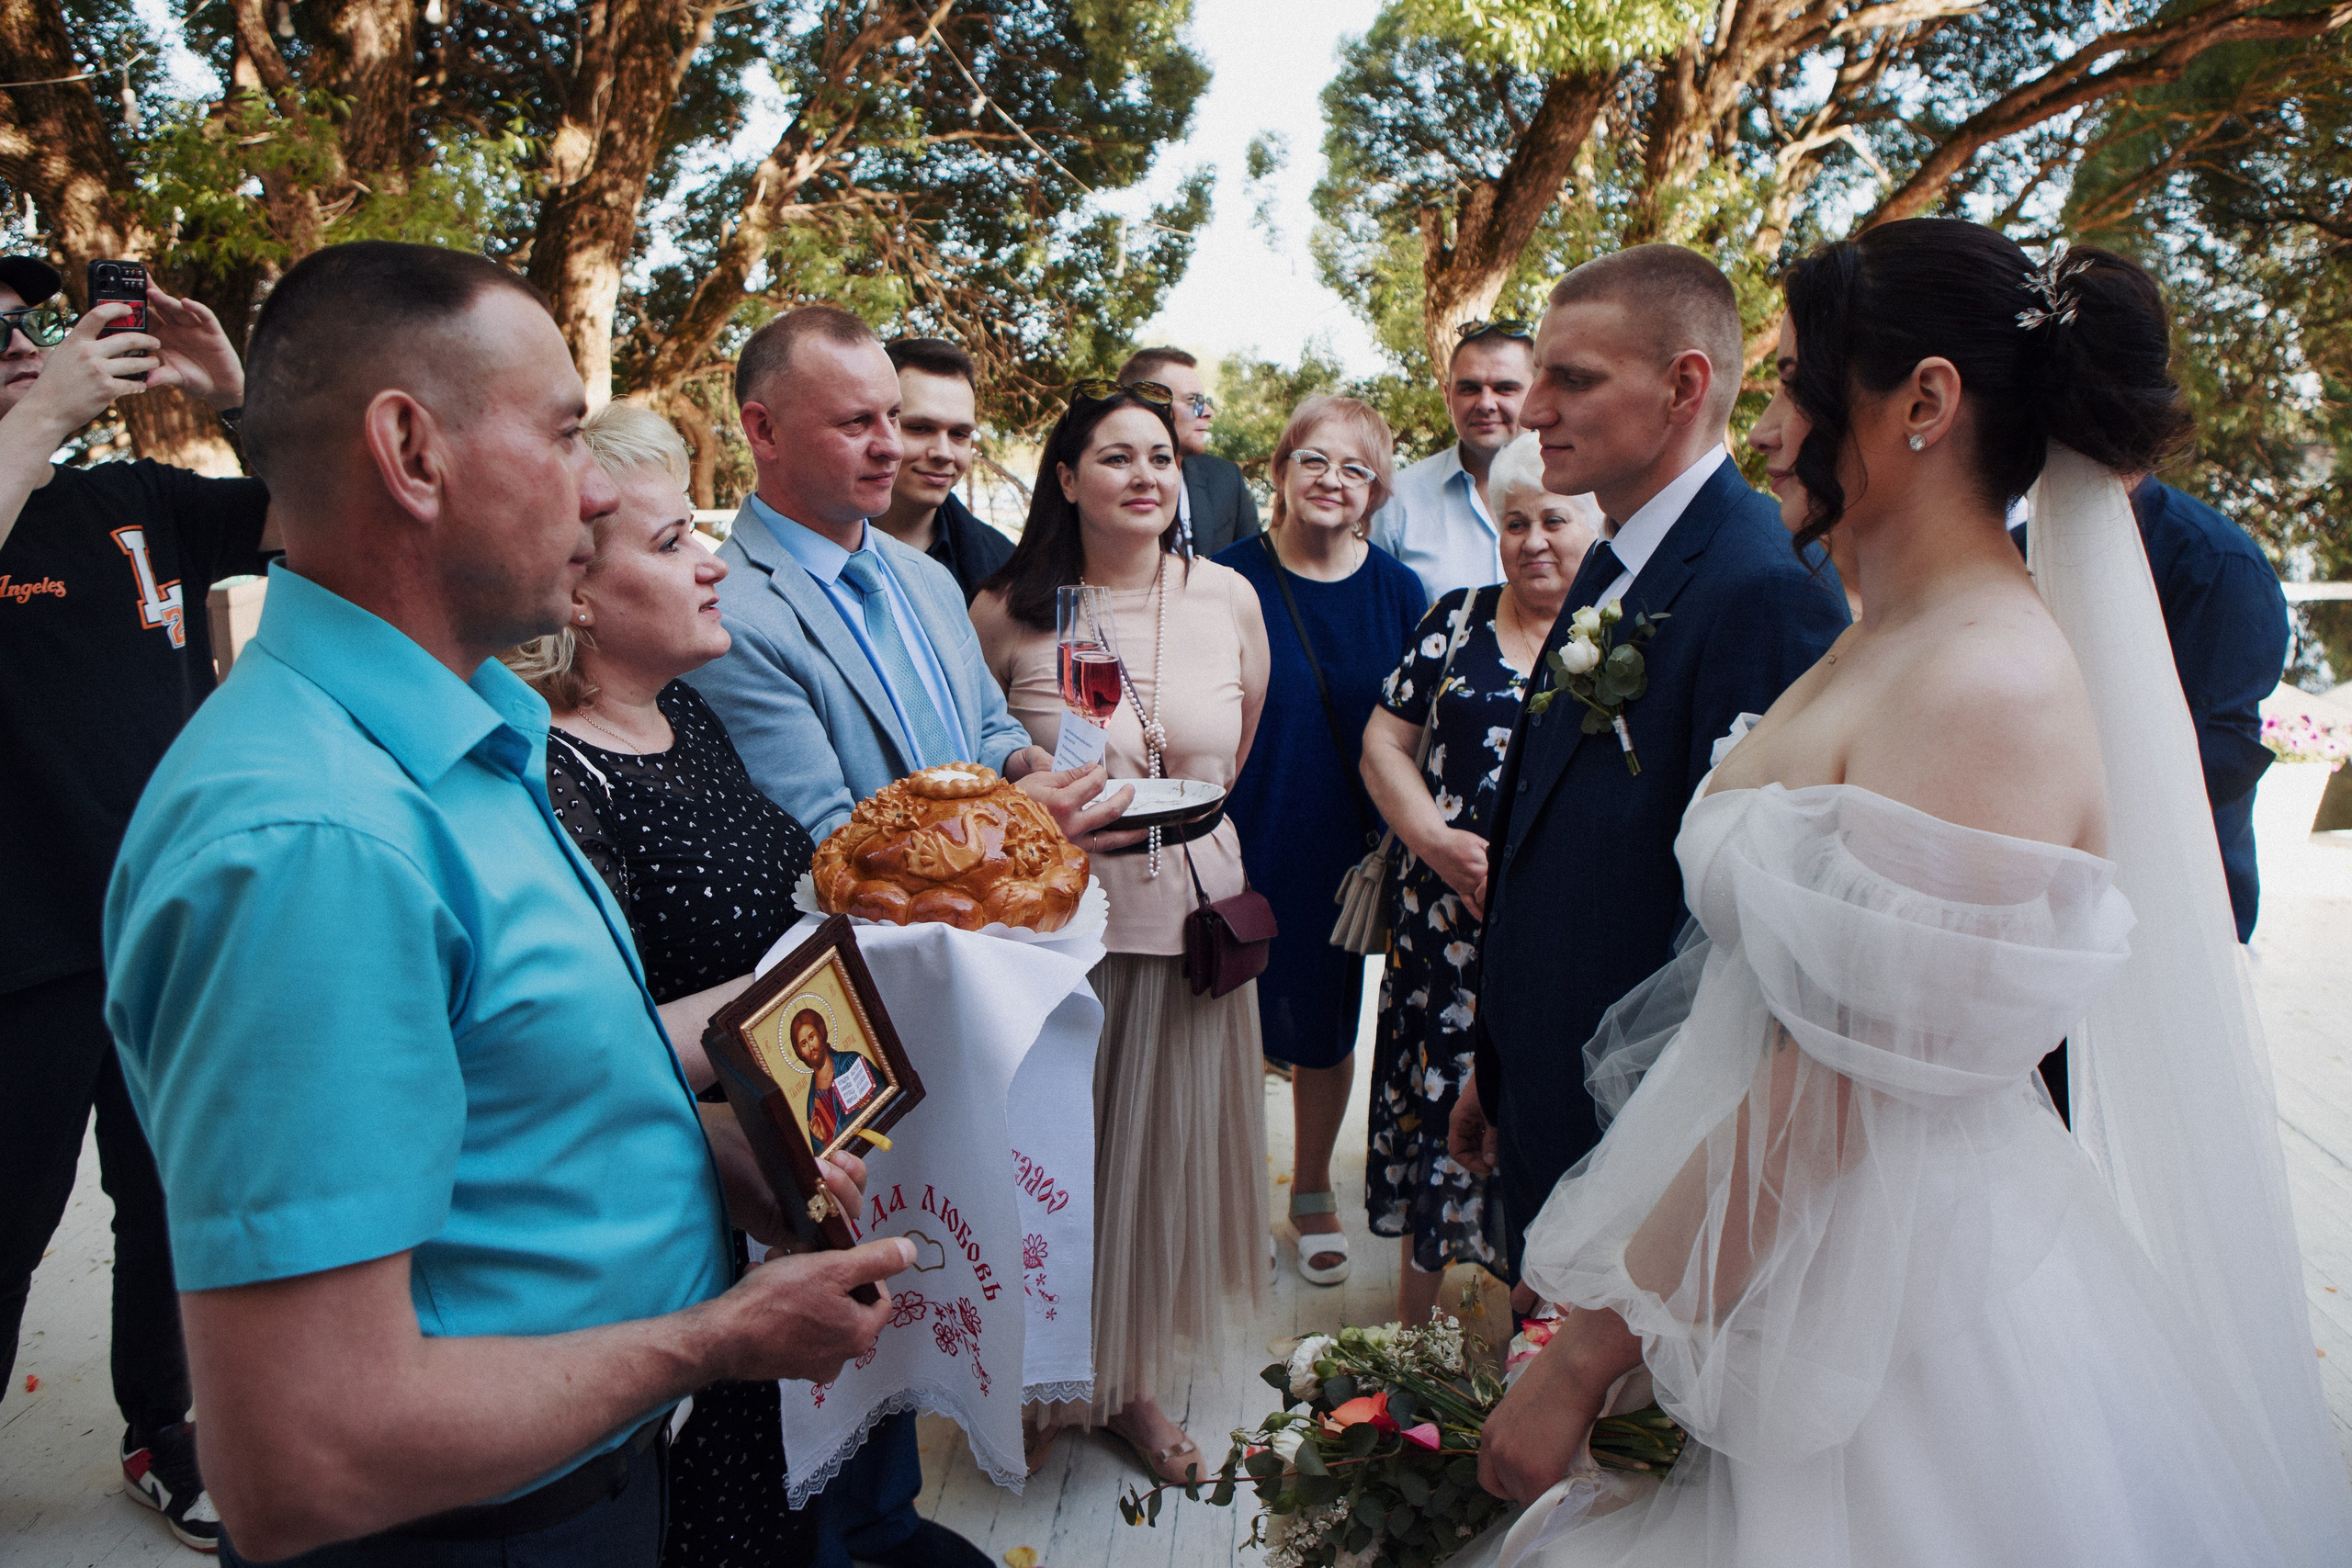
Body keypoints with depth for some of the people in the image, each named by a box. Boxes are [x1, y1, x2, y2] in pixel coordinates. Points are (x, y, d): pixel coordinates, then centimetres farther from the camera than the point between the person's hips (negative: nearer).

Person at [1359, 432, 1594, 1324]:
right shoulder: (1458, 619, 7)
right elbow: (1384, 739, 7)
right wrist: (1435, 838, -9)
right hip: (1444, 922, 2)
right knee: (1437, 1104, 11)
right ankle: (1412, 1327, 28)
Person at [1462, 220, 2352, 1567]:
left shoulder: (1989, 689, -23)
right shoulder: (1881, 651, 5)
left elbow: (1827, 1100, -25)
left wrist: (1585, 1358, -18)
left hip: (1893, 1293, -8)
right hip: (1784, 1276, 8)